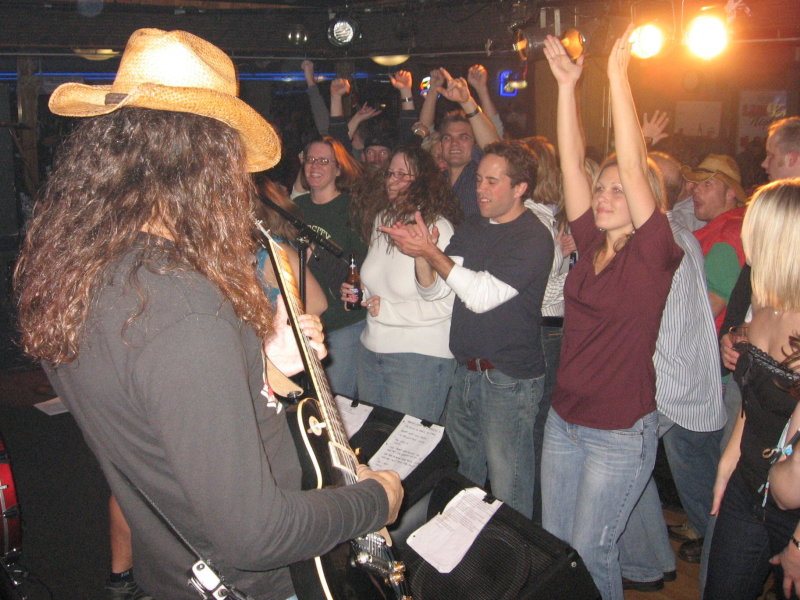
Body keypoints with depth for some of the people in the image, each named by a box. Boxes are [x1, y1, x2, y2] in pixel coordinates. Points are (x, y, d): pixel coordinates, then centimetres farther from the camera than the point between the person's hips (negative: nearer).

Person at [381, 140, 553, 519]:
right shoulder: (471, 229, 10)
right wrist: (420, 253, -15)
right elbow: (433, 291, 4)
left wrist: (431, 252, -23)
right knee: (462, 476, 21)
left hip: (509, 379, -7)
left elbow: (482, 295, -21)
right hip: (465, 370, 7)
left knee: (508, 491, 3)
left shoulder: (534, 239, -13)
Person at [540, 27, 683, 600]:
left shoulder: (654, 252, -12)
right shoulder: (592, 243, 3)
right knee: (554, 544, 16)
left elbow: (634, 166, -22)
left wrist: (618, 76, -22)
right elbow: (571, 161, 0)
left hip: (620, 431, -6)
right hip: (564, 418, 6)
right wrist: (567, 84, -5)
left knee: (589, 552, 6)